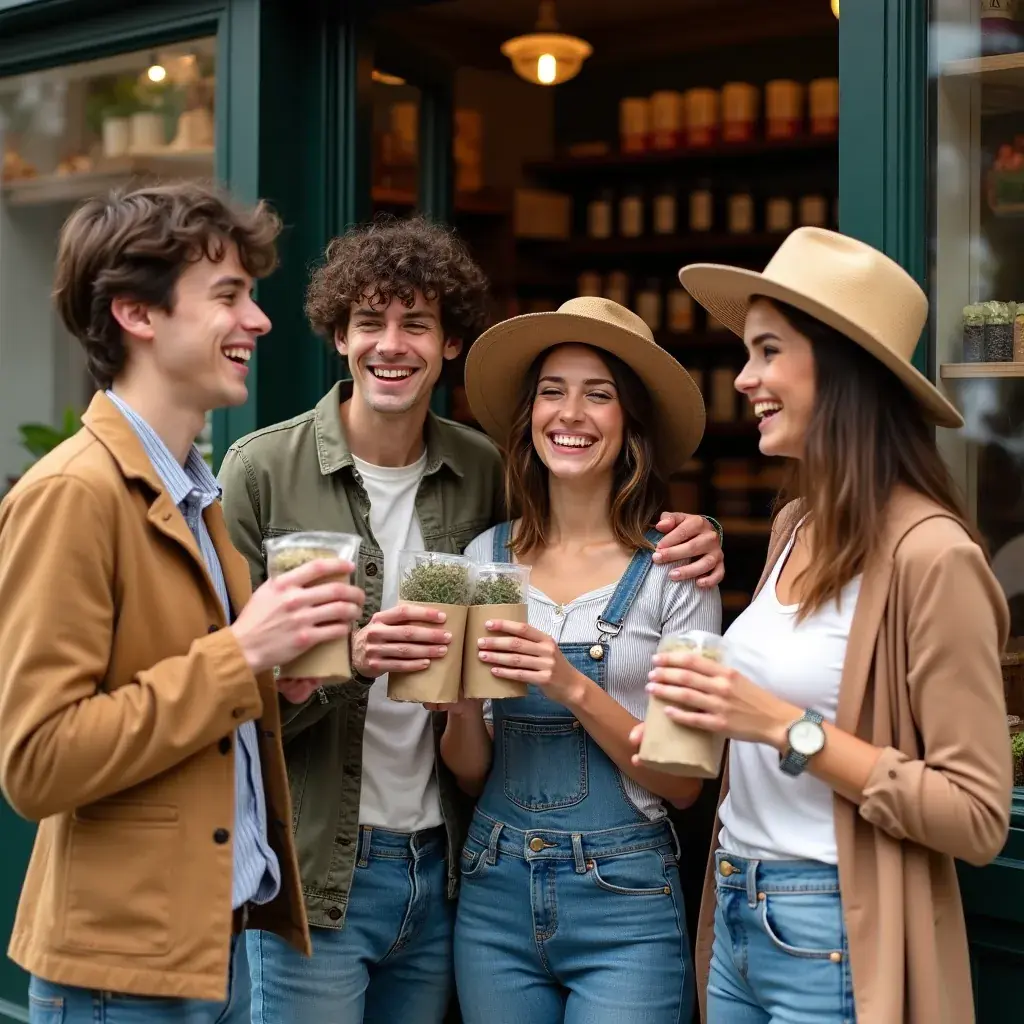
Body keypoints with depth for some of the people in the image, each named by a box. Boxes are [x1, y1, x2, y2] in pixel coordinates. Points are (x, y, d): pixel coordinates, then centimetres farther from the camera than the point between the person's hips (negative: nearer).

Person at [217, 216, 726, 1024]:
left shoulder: (483, 473, 3)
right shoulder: (264, 471, -8)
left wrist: (685, 545, -5)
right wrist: (346, 659, -27)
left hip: (438, 868, 4)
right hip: (313, 872, -4)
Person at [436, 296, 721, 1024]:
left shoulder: (671, 568, -8)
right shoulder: (485, 557, 2)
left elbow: (684, 782, -8)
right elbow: (469, 774, 6)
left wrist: (575, 689, -22)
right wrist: (462, 703, -14)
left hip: (626, 906, -3)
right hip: (495, 895, 4)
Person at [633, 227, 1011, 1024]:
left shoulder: (930, 554, -18)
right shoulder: (794, 525, 5)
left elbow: (978, 818, -19)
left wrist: (786, 727, -22)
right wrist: (713, 716, 2)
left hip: (837, 943, -7)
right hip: (737, 920, 7)